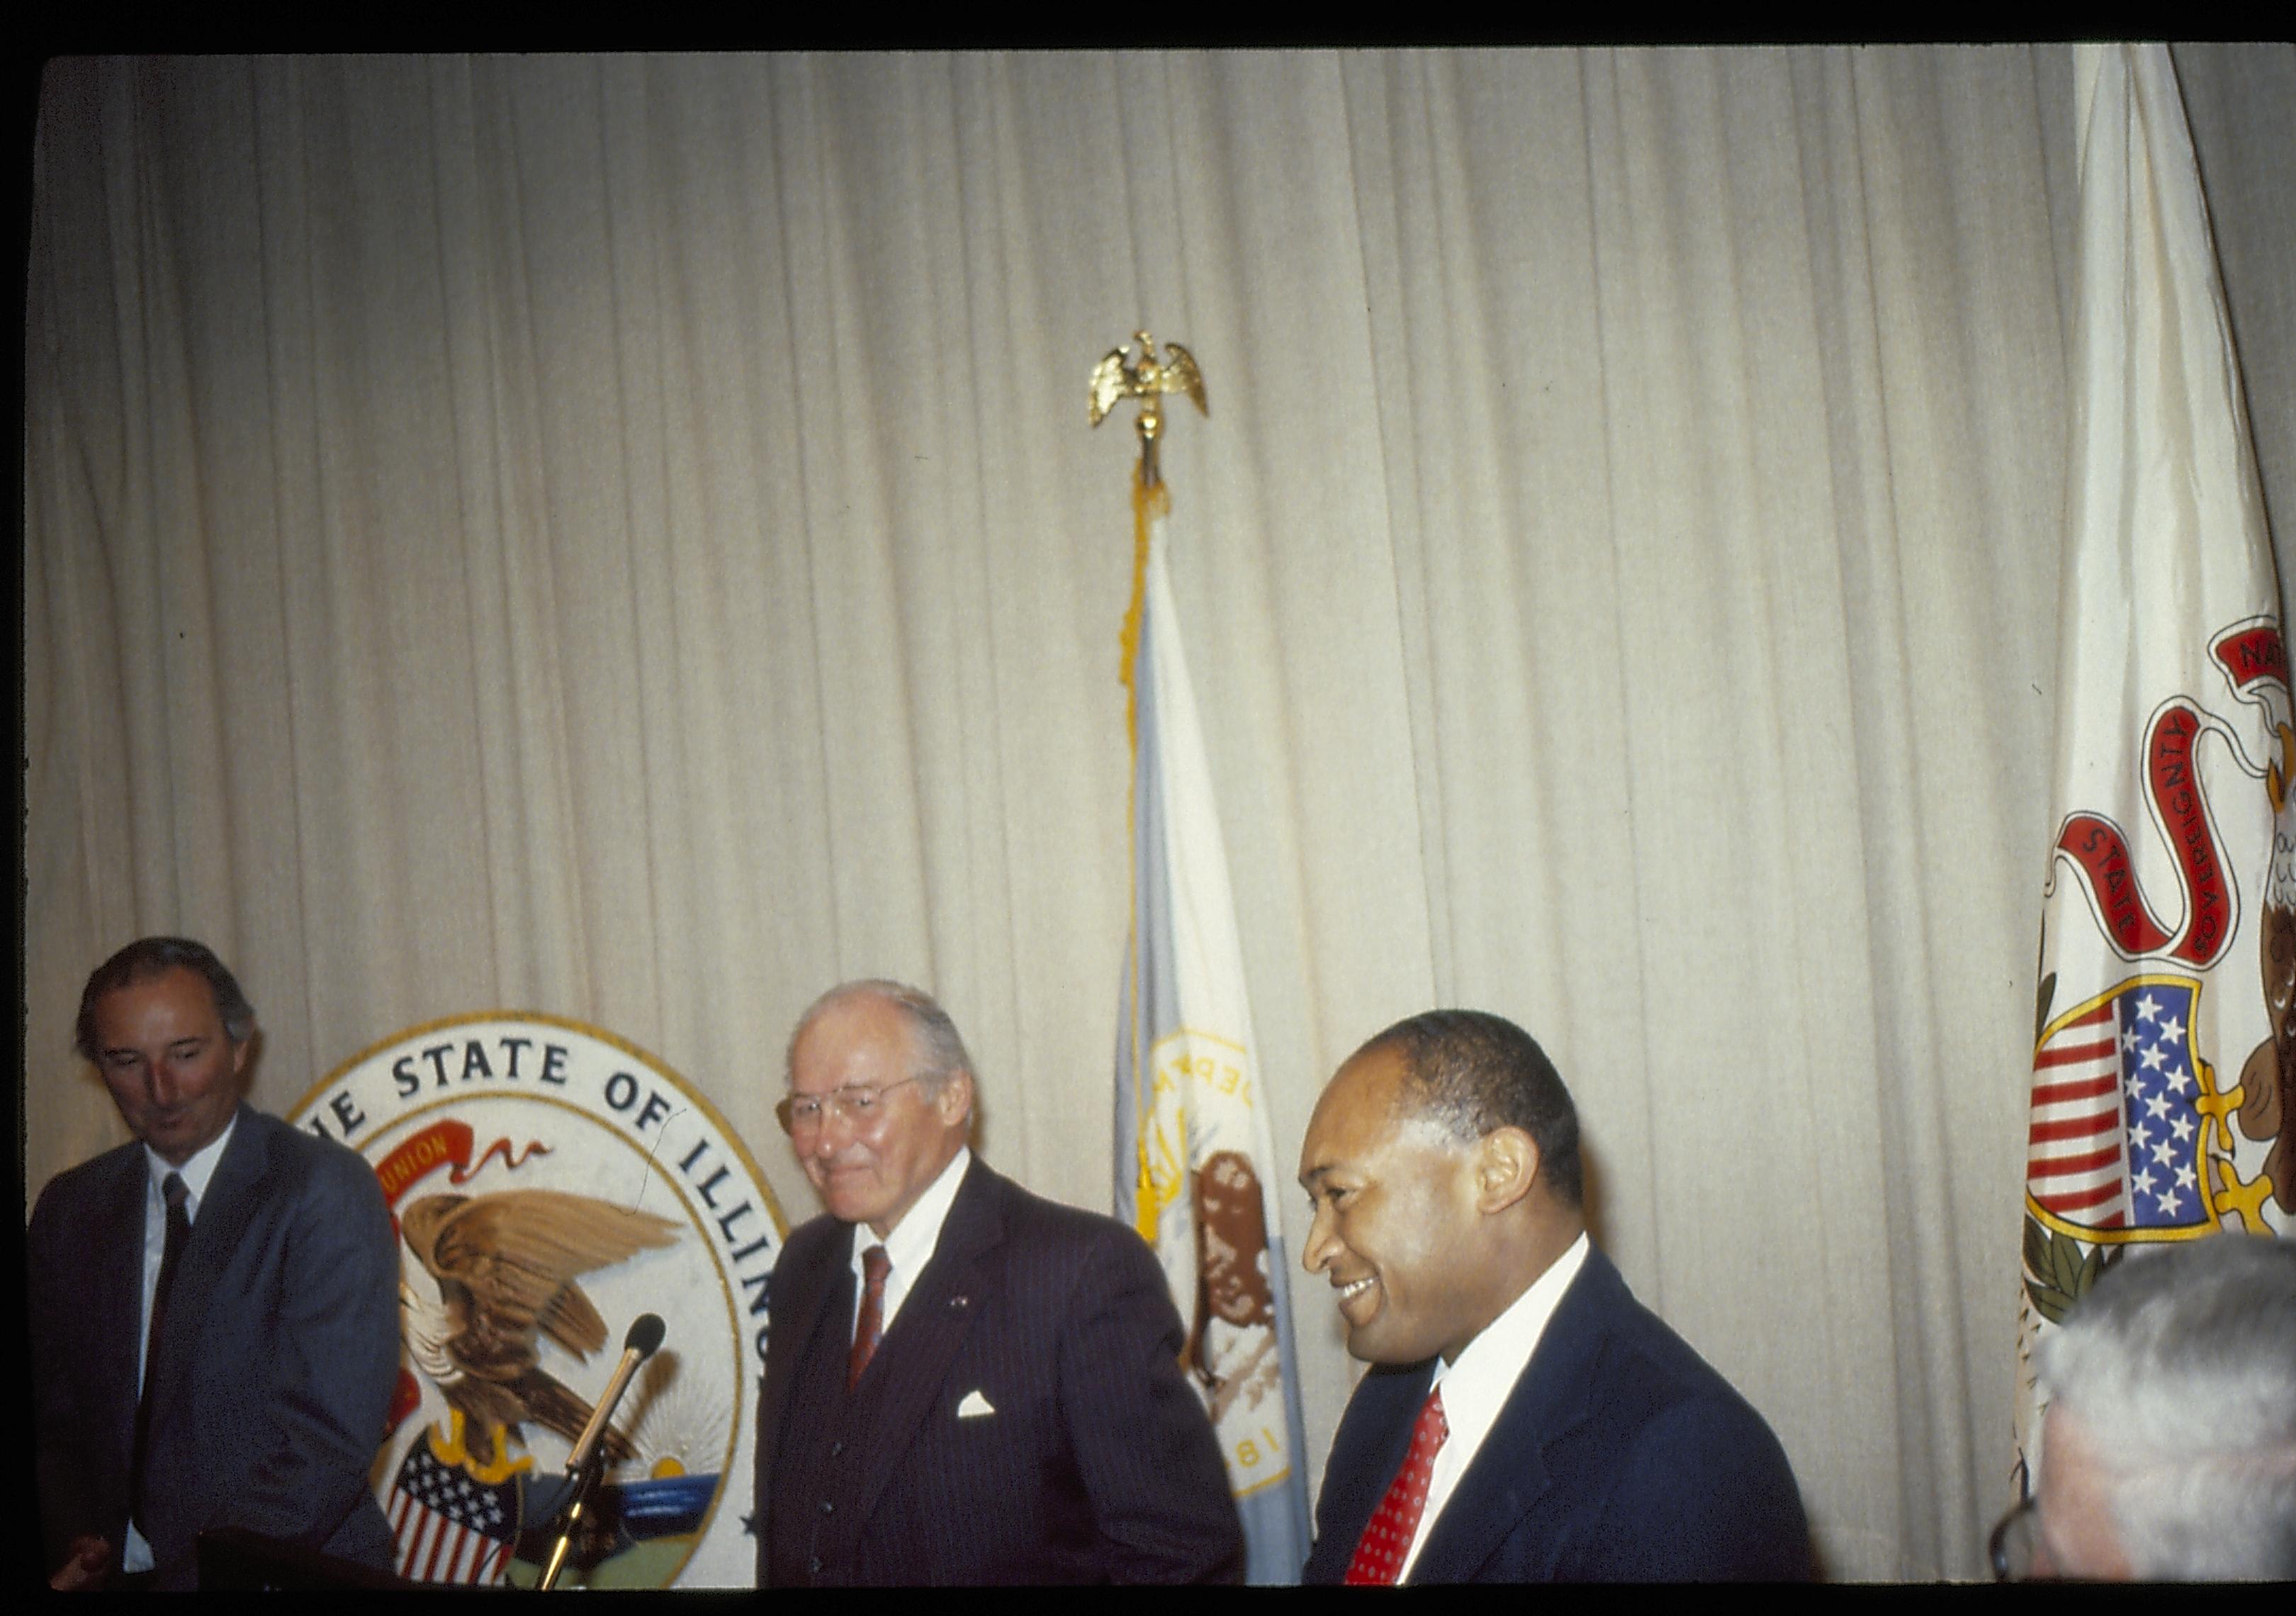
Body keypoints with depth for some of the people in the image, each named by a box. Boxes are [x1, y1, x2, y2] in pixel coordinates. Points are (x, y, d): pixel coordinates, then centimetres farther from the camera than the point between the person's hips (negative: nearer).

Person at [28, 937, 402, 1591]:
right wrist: (78, 1546, -4)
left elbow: (329, 1443, -15)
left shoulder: (328, 1191, -8)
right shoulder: (68, 1209, 10)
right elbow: (53, 1421, 15)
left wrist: (192, 1576, -21)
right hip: (117, 1573, 4)